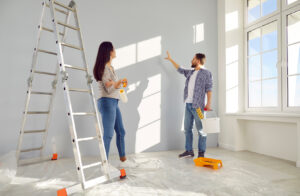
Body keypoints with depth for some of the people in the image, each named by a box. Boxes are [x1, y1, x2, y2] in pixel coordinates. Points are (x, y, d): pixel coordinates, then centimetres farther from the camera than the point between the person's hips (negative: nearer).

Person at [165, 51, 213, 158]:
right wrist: (170, 59, 38)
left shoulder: (206, 73, -2)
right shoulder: (190, 72, 17)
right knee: (187, 129, 10)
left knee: (201, 130, 0)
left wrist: (209, 103, -15)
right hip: (188, 105, 7)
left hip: (198, 106, -7)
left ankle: (201, 152, 11)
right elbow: (180, 69, 32)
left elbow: (208, 89, -7)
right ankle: (189, 151, 20)